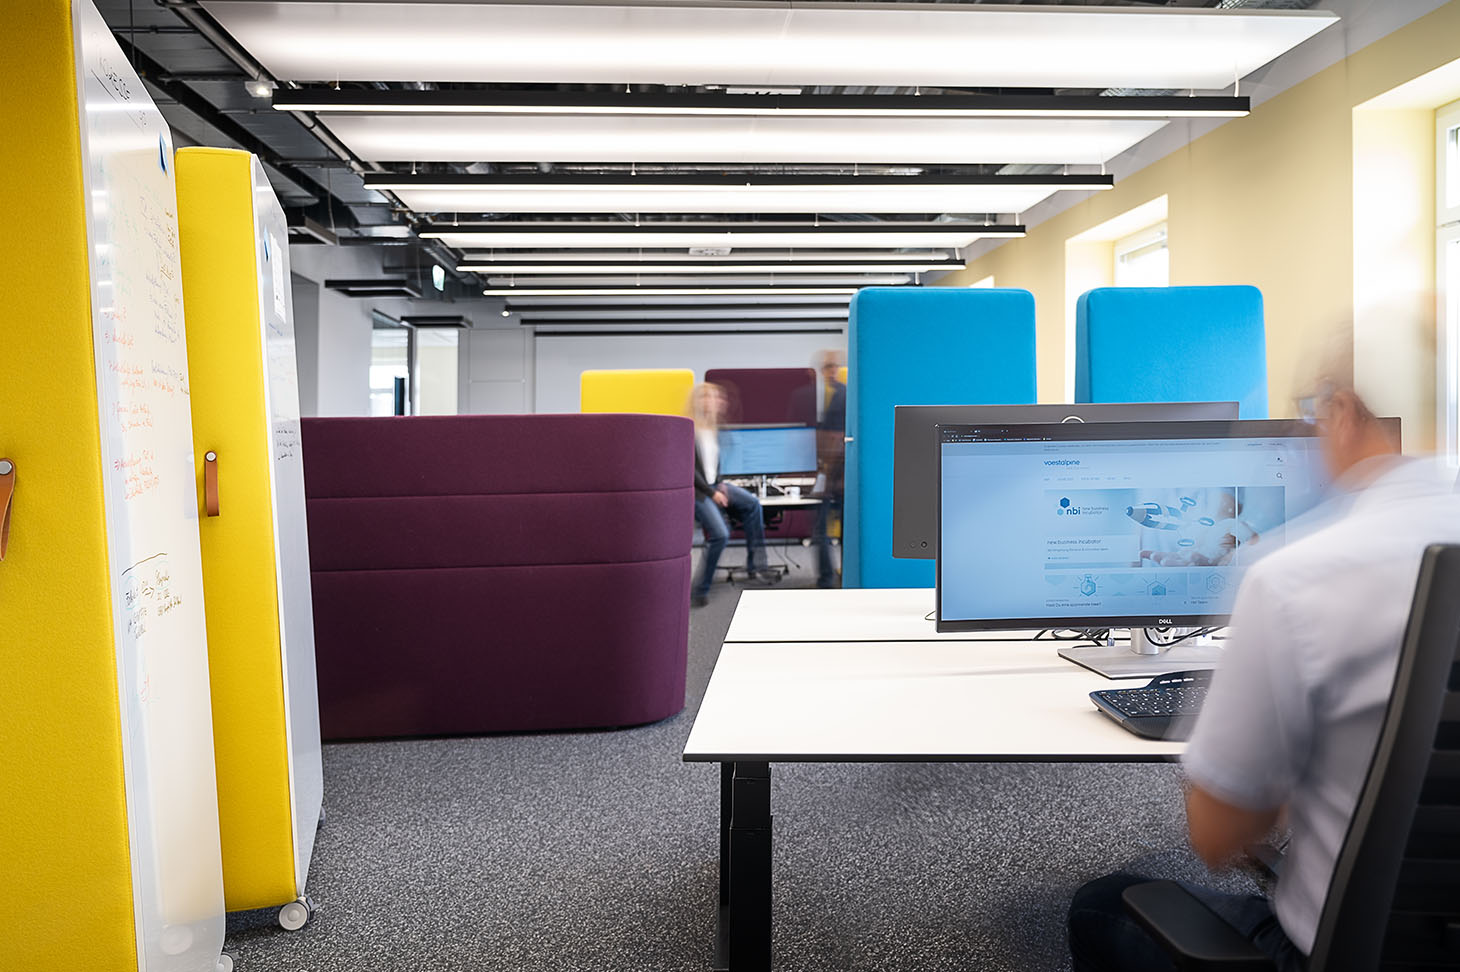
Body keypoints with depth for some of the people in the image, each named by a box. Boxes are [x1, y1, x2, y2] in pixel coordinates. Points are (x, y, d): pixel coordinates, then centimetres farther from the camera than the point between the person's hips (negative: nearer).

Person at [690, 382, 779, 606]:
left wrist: (720, 484, 6)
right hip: (695, 491, -8)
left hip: (713, 485, 8)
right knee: (720, 535, -21)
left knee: (751, 503, -8)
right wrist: (712, 493, -14)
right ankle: (699, 591, -9)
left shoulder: (713, 430, 10)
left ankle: (756, 567, -4)